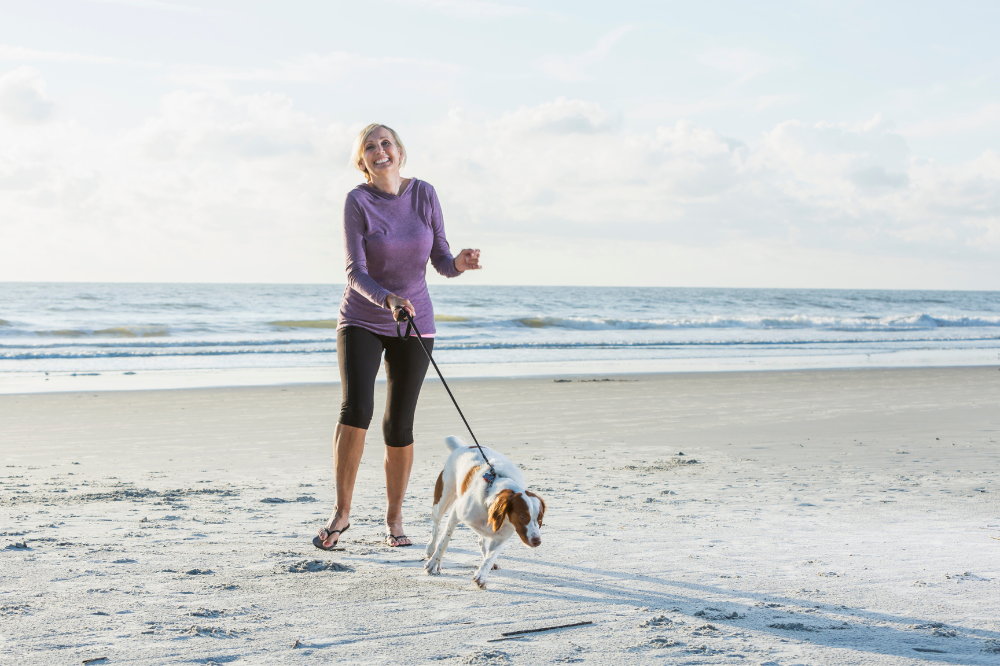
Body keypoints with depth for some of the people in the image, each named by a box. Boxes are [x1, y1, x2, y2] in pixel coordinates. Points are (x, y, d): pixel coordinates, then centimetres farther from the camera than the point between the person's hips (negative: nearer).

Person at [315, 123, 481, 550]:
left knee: (399, 426, 3)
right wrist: (387, 299, -36)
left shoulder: (424, 195, -3)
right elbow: (356, 273, -17)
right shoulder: (357, 201, -10)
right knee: (356, 410, -20)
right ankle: (341, 510, -6)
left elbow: (441, 261, -1)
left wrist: (460, 264, -24)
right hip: (362, 320, -2)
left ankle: (394, 518, 21)